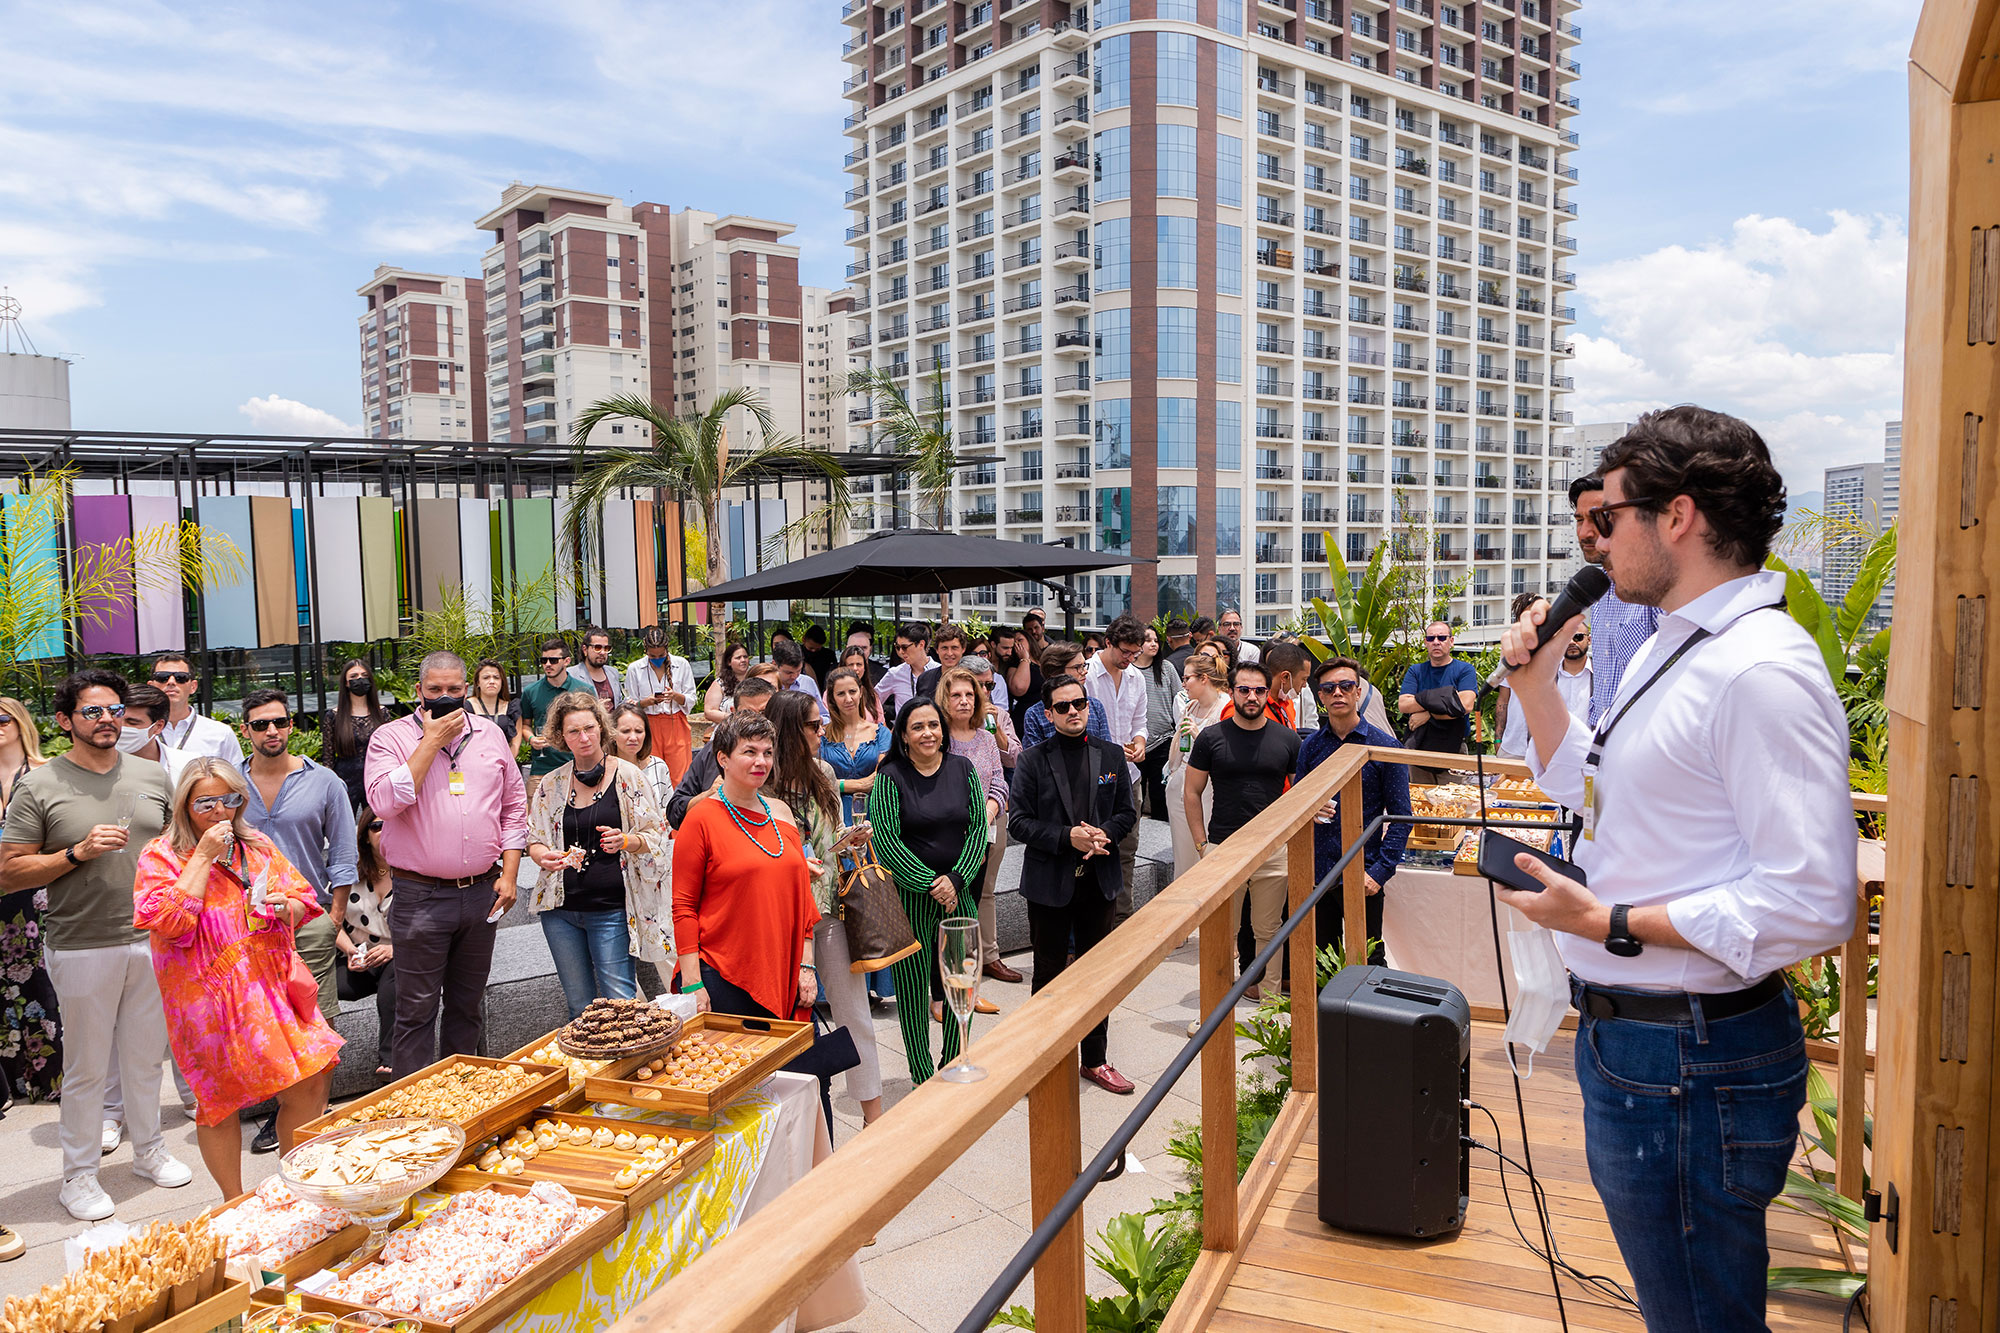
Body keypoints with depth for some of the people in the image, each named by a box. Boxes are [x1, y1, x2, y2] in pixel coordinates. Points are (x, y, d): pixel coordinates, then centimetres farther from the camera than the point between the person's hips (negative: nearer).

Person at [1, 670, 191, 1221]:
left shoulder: (152, 776, 6)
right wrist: (78, 852, -19)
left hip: (151, 940, 4)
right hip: (82, 948, -3)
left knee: (146, 1057, 15)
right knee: (86, 1067, 6)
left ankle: (149, 1149, 33)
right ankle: (79, 1173, 22)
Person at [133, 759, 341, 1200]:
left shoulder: (258, 846, 13)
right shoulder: (161, 855, -2)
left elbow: (305, 899, 17)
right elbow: (168, 920, -17)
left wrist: (284, 906, -6)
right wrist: (203, 856, -16)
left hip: (274, 987, 4)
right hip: (210, 996, -4)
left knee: (311, 1084, 0)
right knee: (221, 1101, 4)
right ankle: (235, 1206, 23)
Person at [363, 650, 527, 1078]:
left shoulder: (490, 735, 8)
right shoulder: (391, 737, -3)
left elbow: (514, 805, 12)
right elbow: (385, 801, -20)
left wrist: (509, 872, 4)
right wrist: (431, 741, -16)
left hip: (482, 892, 4)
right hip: (420, 897, -4)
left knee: (468, 1003, 16)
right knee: (417, 1009, 1)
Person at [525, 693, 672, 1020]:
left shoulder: (627, 776, -2)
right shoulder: (552, 784, 7)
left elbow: (655, 836, -1)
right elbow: (534, 839, 13)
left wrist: (626, 841, -22)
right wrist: (543, 856, -10)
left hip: (611, 908, -3)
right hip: (561, 908, 4)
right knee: (579, 1006, 12)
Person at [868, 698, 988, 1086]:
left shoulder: (962, 769, 4)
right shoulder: (890, 776, -7)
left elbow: (978, 825, 3)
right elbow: (886, 838, -10)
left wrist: (956, 879, -9)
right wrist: (930, 884, -12)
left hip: (958, 891, 4)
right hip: (910, 894, -3)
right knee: (913, 984, 3)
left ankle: (953, 1068, 23)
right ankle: (922, 1077, 16)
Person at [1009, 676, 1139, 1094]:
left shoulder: (1111, 756, 4)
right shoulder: (1033, 760, -6)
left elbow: (1127, 812, 8)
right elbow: (1018, 821, -8)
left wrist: (1102, 833, -12)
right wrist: (1067, 837, -20)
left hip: (1097, 881, 3)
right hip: (1049, 883, -3)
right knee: (1049, 971, 9)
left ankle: (1096, 1059, 26)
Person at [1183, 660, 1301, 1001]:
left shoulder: (1287, 739, 3)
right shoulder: (1211, 738, -1)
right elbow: (1192, 792, 4)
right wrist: (1202, 844, -1)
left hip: (1274, 849, 1)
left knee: (1268, 930, 10)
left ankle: (1267, 993, 23)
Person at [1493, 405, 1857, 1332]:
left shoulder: (1760, 671, -23)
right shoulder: (1670, 649, 10)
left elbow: (1812, 904, -28)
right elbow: (1588, 788, 22)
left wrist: (1611, 924, -24)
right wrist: (1535, 681, 10)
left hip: (1694, 1063, -10)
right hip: (1625, 1037, 10)